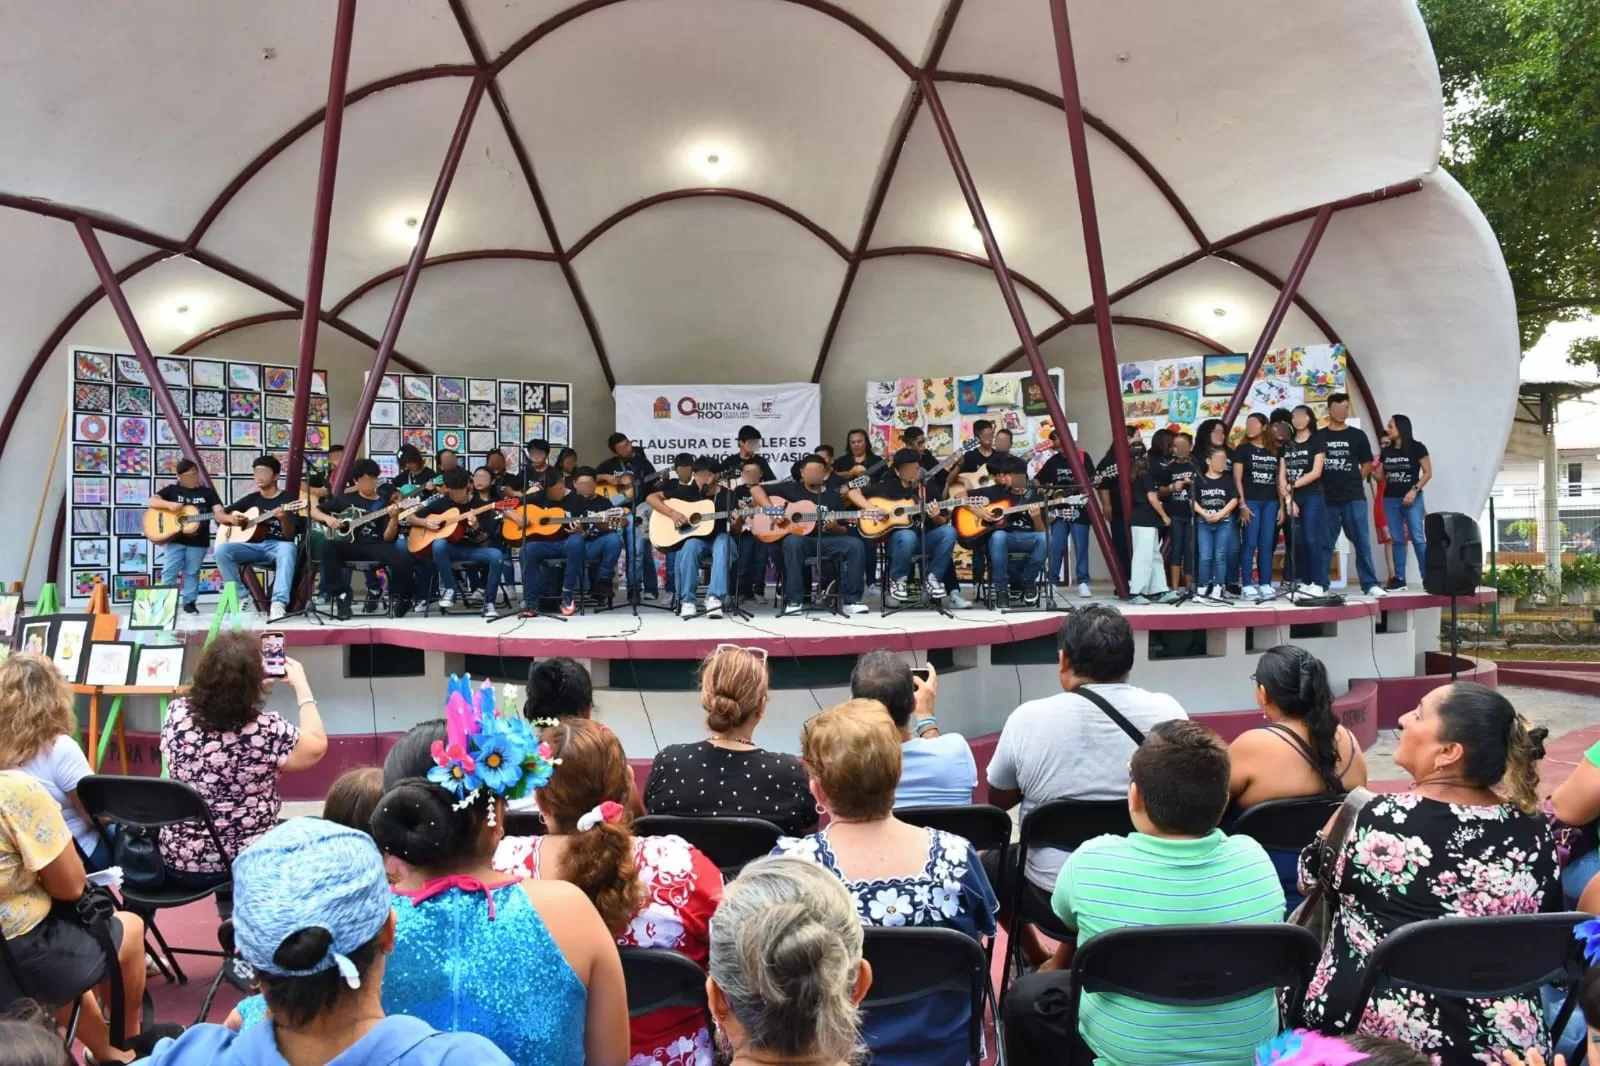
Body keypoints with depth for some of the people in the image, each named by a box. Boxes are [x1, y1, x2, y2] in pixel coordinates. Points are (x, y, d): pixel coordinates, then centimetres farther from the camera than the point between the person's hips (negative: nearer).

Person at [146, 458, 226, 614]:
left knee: (192, 573, 6)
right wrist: (169, 504, -19)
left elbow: (218, 513, -4)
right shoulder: (172, 490, 7)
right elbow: (151, 502, -2)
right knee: (169, 572, -3)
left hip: (198, 541, 0)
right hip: (174, 539, 0)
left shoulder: (208, 492, 7)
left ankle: (189, 603, 13)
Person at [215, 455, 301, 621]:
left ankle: (279, 603, -54)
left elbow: (289, 536, -7)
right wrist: (231, 518, -3)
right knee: (222, 550, -24)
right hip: (254, 545, 4)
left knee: (287, 550, -40)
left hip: (278, 545, -4)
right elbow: (219, 516, 22)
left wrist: (284, 518, -28)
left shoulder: (287, 499, 3)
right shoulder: (251, 499, 16)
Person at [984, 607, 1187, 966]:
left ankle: (1035, 961, 47)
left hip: (1055, 896, -2)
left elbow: (999, 802, 1)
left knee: (989, 863, 27)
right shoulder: (1167, 711, -11)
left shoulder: (1028, 718, -16)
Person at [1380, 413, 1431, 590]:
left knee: (1418, 538, -8)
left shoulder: (1417, 448, -3)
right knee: (1397, 540, 5)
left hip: (1411, 498, -4)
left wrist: (1414, 490, -13)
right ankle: (1399, 578, 6)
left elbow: (1428, 472, -4)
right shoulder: (1386, 451, 9)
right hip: (1390, 499, 4)